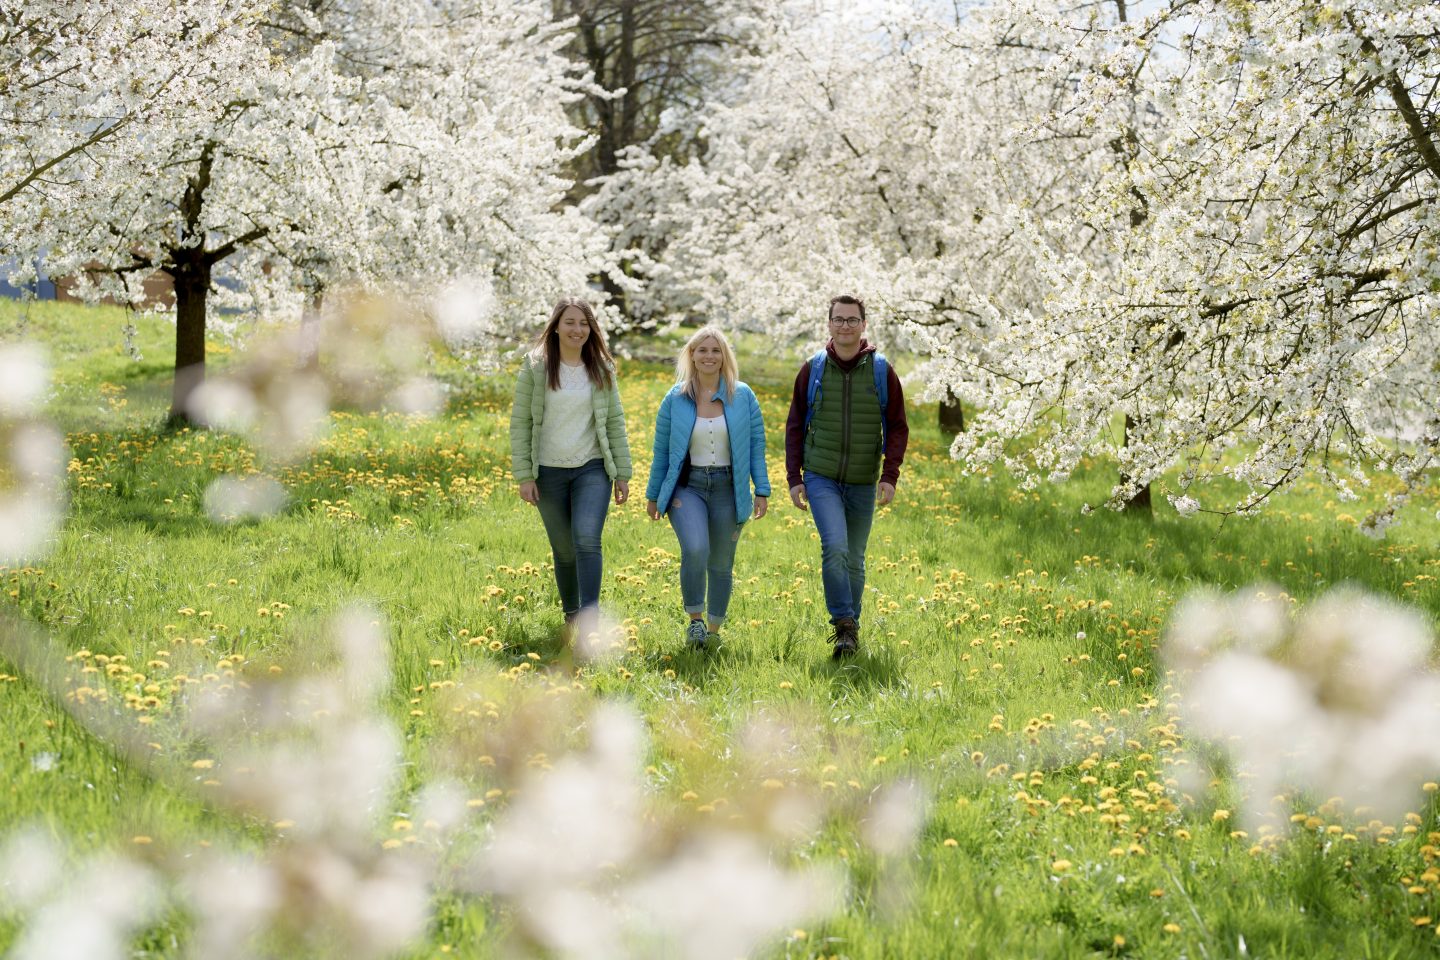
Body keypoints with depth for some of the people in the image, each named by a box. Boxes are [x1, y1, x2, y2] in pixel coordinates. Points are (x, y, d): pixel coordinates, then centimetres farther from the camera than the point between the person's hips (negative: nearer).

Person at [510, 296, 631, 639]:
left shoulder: (601, 369, 4)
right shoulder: (534, 368, -2)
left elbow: (615, 423, 8)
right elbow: (520, 423, -1)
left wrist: (623, 473, 5)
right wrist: (523, 475, -6)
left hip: (592, 469, 0)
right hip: (549, 472, 0)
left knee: (587, 539, -20)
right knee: (564, 550, 8)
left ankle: (590, 621, -22)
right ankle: (571, 616, 28)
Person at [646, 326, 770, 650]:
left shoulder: (743, 397, 1)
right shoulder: (675, 399, 1)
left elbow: (756, 446, 4)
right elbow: (661, 451, 8)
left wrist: (762, 490, -2)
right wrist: (653, 495, 10)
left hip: (728, 489, 1)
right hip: (687, 486, -1)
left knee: (721, 564, 8)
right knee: (695, 550, -25)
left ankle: (713, 629, 25)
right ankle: (695, 619, -6)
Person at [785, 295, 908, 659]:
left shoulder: (882, 371, 0)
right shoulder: (813, 370, 1)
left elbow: (897, 427, 2)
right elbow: (795, 426, 7)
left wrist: (890, 476, -9)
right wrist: (793, 478, 1)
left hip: (862, 483, 1)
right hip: (821, 478, -1)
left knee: (854, 559, 10)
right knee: (835, 547, -20)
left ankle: (850, 629, 24)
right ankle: (844, 625, -13)